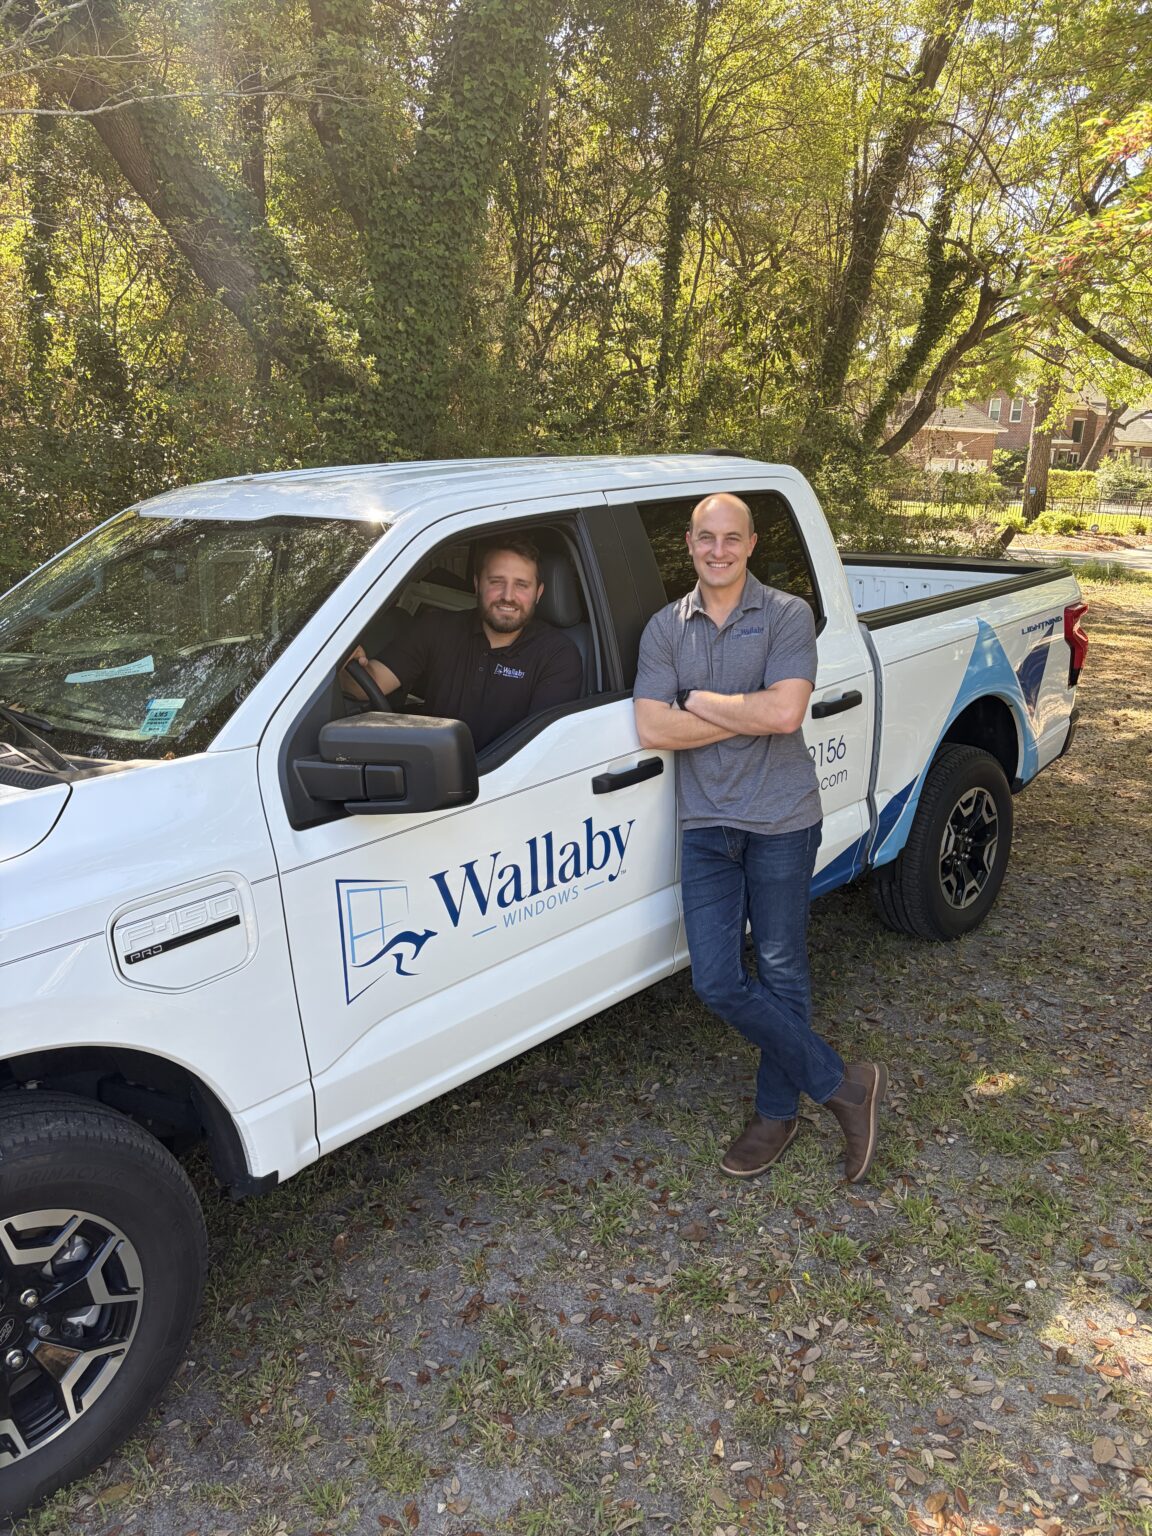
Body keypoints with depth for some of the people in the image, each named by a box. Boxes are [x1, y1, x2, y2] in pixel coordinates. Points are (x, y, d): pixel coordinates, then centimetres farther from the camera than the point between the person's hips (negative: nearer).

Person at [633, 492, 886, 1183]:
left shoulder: (788, 615, -4)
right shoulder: (665, 628, 7)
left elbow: (784, 713, -19)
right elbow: (652, 729, -6)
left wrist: (696, 699, -9)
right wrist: (748, 714, -10)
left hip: (781, 821, -3)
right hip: (705, 823, 4)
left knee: (781, 974, 6)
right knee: (718, 982, -1)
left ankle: (778, 1111, 26)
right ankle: (842, 1083, 16)